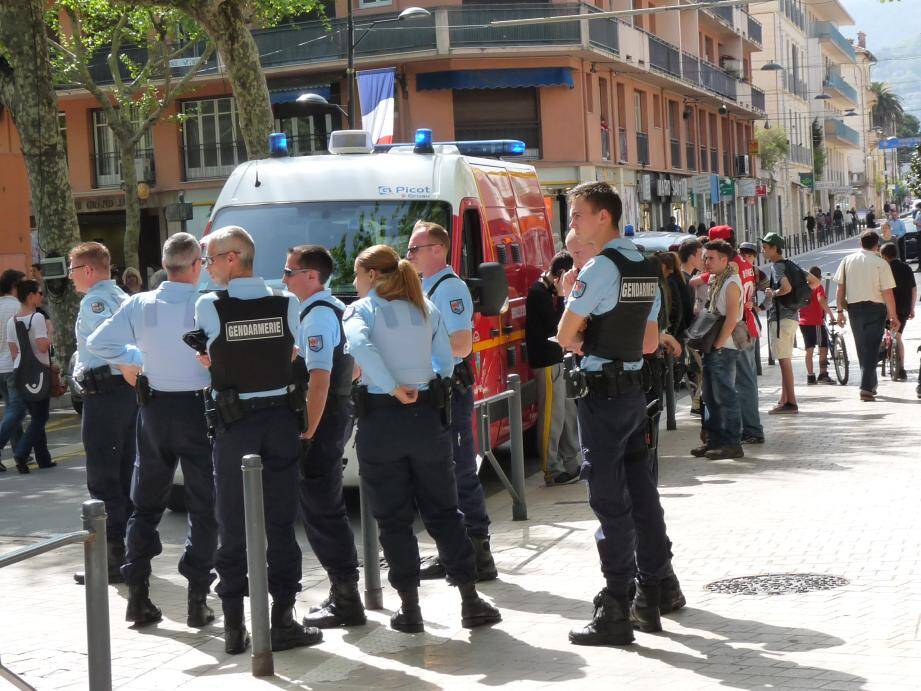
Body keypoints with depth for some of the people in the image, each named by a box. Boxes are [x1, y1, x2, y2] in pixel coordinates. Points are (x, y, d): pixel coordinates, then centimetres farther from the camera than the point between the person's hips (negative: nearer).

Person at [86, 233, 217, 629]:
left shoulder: (139, 305, -6)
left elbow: (97, 343, -3)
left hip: (155, 408, 3)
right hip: (197, 408, -3)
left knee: (146, 503, 15)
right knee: (203, 506, 6)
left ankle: (138, 595, 14)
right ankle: (197, 599, 4)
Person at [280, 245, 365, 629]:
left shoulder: (317, 316, -17)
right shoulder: (334, 309, 14)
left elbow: (320, 378, -24)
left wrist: (308, 432, -24)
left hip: (323, 419, -10)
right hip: (338, 414, 10)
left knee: (320, 509, -4)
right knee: (325, 507, 17)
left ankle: (345, 600, 1)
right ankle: (344, 593, 24)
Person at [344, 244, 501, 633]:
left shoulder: (361, 309, -3)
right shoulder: (427, 309, 10)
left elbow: (359, 345, -23)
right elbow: (446, 360, 9)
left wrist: (394, 388, -20)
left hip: (381, 420, -3)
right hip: (428, 418, 4)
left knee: (393, 518, 5)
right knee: (443, 511, 11)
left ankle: (409, 608, 6)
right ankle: (470, 601, 9)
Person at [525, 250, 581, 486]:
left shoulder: (548, 291, 15)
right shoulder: (539, 292, -14)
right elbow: (555, 325, -19)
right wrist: (562, 296, -16)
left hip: (556, 359, 10)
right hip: (547, 362, -10)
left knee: (568, 413, 15)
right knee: (552, 416, -6)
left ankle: (573, 464, 23)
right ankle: (553, 472, -2)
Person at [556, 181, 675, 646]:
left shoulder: (598, 268, -15)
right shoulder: (646, 269, 12)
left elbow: (565, 336, -12)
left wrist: (581, 345, 7)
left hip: (601, 393, -8)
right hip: (635, 388, 9)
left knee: (609, 500, -6)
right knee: (641, 491, 12)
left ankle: (615, 613, -2)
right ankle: (649, 599, 20)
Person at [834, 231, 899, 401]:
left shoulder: (847, 260, 2)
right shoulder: (881, 263, -9)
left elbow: (840, 288, 3)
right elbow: (887, 293, -11)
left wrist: (840, 311, 10)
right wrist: (893, 316, -5)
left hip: (853, 306, 4)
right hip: (875, 307, -4)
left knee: (861, 348, 17)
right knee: (871, 348, -1)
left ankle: (871, 385, 27)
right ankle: (866, 387, -11)